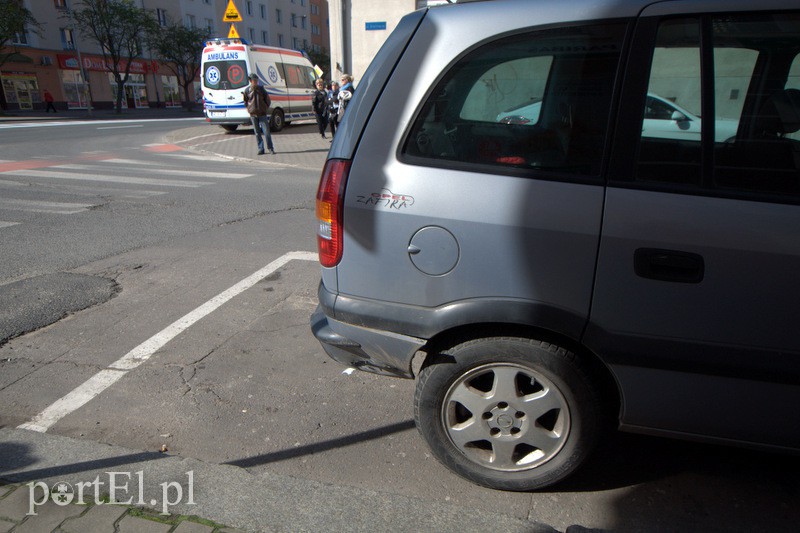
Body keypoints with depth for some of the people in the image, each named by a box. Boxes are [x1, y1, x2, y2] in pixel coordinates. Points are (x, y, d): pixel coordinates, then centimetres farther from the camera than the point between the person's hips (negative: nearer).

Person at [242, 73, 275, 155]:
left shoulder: (261, 89, 4)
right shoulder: (247, 90, 2)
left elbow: (267, 99, 12)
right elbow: (245, 102, 14)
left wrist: (266, 108, 8)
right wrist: (249, 109, 6)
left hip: (262, 114, 0)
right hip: (253, 114, 0)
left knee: (266, 132, -4)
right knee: (257, 133, 4)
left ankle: (270, 148, 6)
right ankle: (260, 149, 11)